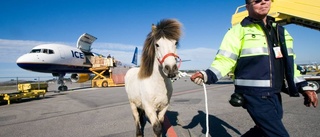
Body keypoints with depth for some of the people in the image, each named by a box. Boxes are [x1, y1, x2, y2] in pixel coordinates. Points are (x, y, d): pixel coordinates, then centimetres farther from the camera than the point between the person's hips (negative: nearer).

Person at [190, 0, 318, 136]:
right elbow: (225, 59, -13)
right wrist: (207, 75, -29)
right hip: (254, 94, -7)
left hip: (274, 94, 7)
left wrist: (303, 86, 14)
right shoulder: (239, 30, -5)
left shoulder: (280, 31, 16)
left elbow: (288, 63, 19)